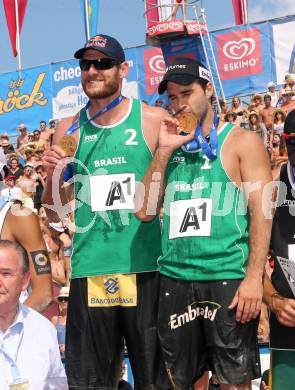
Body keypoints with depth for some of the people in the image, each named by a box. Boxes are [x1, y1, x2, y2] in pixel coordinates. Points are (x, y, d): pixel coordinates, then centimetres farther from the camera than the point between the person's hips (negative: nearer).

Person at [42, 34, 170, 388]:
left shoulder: (154, 120, 1)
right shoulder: (68, 131, 9)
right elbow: (55, 215, 11)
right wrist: (52, 176, -6)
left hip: (145, 268, -2)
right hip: (89, 271, 2)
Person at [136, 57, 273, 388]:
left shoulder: (241, 141, 2)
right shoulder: (170, 145, 14)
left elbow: (262, 212, -5)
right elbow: (144, 211, 8)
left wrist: (254, 277, -15)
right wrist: (163, 151, 0)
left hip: (228, 278, -4)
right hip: (174, 279, 4)